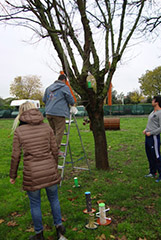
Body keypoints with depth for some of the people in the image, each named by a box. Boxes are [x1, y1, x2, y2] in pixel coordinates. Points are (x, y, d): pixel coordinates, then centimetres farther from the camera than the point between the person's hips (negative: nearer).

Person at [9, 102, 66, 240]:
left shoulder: (19, 131, -7)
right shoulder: (47, 127, -2)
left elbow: (16, 156, -4)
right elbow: (55, 150, 1)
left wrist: (13, 175, 10)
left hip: (32, 173, -2)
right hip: (49, 170, 2)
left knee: (35, 204, 18)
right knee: (54, 199, 24)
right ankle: (59, 226, 33)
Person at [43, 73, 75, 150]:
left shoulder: (49, 87, 18)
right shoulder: (65, 87, -1)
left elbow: (44, 100, 23)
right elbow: (71, 100, 0)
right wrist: (72, 104, 22)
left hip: (48, 113, 7)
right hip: (59, 113, -7)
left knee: (52, 131, 18)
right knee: (59, 132, -1)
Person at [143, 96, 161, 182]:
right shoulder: (153, 112, 13)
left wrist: (150, 133, -17)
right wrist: (145, 130, 9)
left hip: (154, 137, -9)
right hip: (148, 137, 9)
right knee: (150, 156, 17)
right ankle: (152, 172, 30)